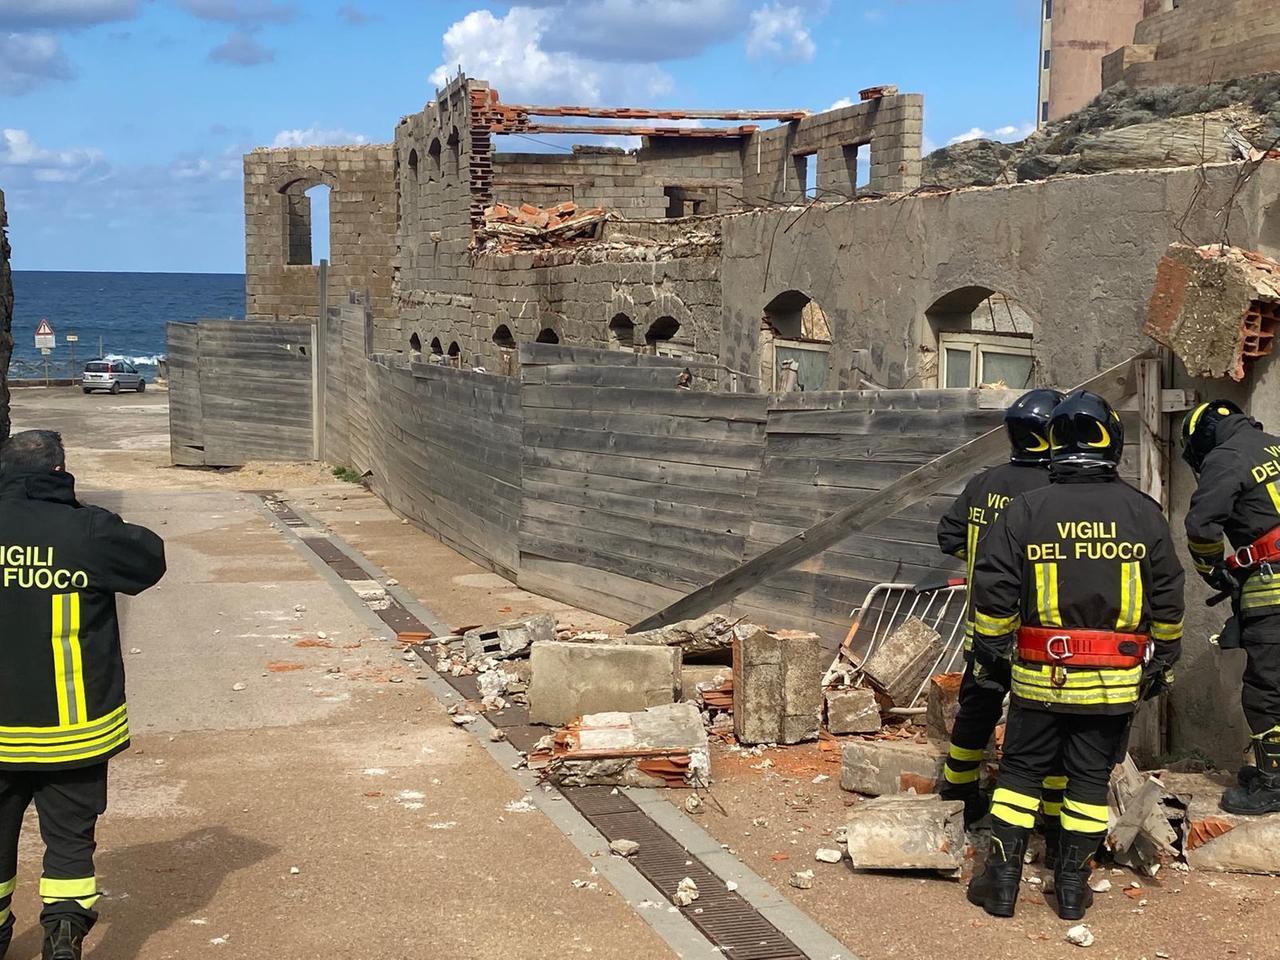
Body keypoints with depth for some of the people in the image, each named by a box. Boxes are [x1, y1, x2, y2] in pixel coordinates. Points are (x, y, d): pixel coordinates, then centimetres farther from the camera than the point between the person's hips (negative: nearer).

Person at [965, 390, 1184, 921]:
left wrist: (992, 649, 9)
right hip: (1116, 680, 1)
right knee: (1090, 778, 10)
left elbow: (993, 591, -4)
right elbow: (1168, 598, 5)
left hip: (1041, 676, -1)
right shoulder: (1143, 512, -1)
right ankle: (1072, 886, 17)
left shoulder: (1025, 510, -5)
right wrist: (1163, 659, 18)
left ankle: (1002, 878, 12)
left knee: (1021, 771, 10)